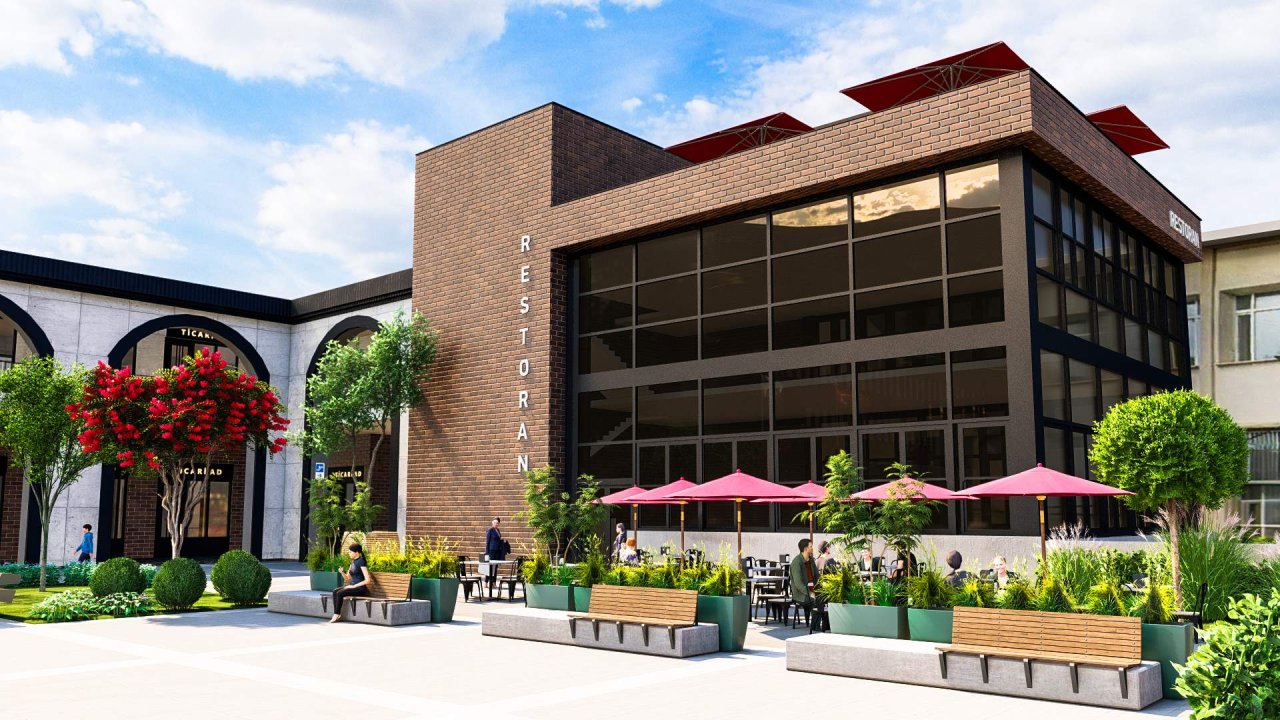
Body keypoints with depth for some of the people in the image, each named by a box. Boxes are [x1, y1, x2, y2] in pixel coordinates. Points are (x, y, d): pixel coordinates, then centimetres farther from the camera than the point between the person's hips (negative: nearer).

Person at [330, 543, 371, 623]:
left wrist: (354, 586, -18)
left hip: (360, 588, -8)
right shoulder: (353, 562, 14)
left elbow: (367, 580, -18)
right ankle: (337, 615, -19)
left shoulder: (361, 562, -12)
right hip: (352, 586, 8)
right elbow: (347, 578, 18)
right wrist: (342, 572, -2)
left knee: (340, 593, -24)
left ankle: (337, 615, -15)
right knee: (335, 592, -13)